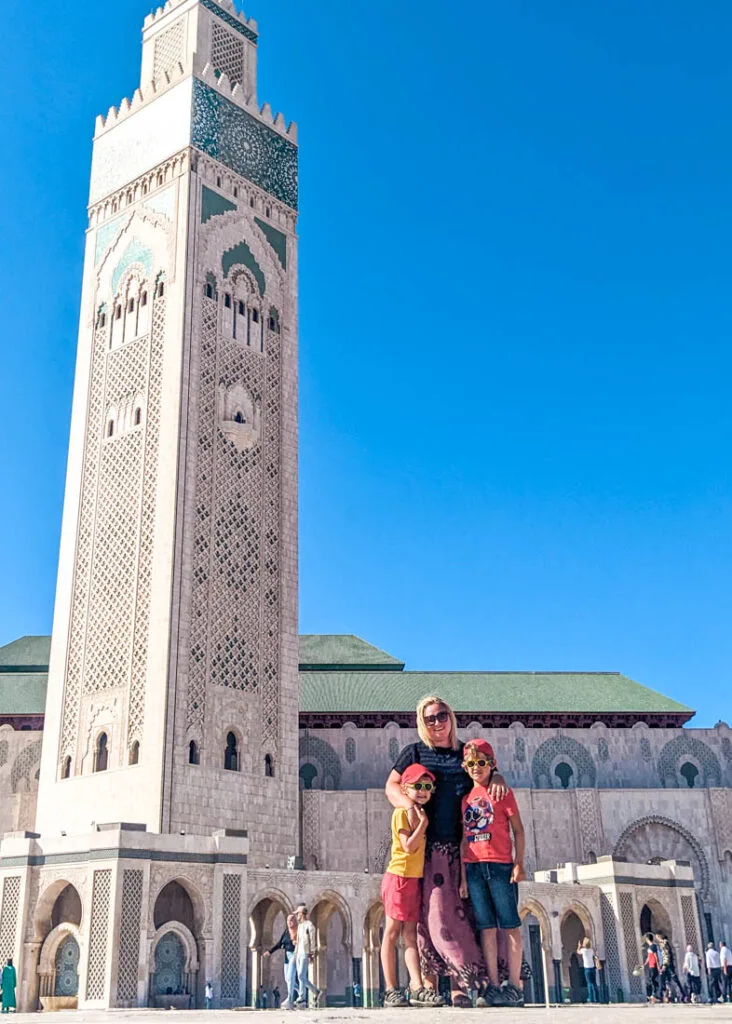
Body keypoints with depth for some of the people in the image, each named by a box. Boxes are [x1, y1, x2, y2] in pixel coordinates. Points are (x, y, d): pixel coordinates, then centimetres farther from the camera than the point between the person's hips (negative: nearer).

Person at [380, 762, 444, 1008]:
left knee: (410, 934, 3)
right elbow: (408, 846, -18)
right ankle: (391, 990, 0)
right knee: (392, 932, -2)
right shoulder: (402, 812, -8)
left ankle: (417, 989, -2)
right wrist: (423, 823, -16)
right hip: (399, 876, -8)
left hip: (415, 878, 8)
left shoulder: (420, 813, 16)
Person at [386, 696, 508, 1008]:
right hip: (427, 846, -2)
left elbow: (489, 770, 20)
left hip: (461, 847, 2)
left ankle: (458, 985, 1)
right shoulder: (414, 752, 8)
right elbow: (391, 786, 5)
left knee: (458, 910, -2)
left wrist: (497, 779, -5)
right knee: (433, 911, -9)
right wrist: (411, 806, -14)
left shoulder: (466, 752, 15)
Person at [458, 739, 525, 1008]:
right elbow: (464, 839, 13)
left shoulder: (502, 792, 4)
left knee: (509, 925, -1)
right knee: (486, 927, 4)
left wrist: (519, 863, -10)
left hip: (500, 865, -3)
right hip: (474, 867, 4)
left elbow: (518, 830, 1)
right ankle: (493, 985, 6)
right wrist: (463, 876, 8)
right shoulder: (466, 798, 14)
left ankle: (515, 986, 1)